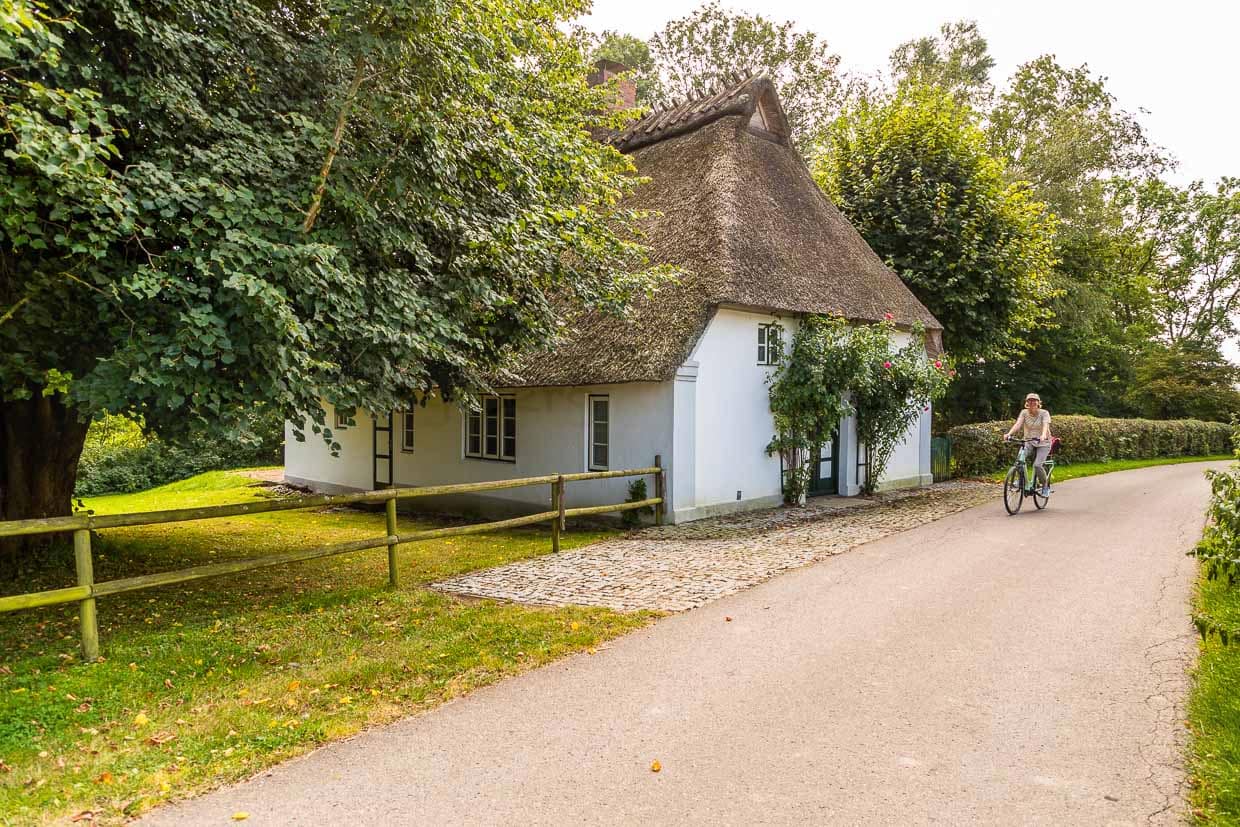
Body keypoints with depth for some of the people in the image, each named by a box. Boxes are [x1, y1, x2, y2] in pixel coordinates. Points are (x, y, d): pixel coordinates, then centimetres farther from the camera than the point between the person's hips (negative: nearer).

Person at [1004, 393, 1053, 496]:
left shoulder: (1044, 413, -10)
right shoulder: (1024, 413, -2)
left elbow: (1046, 425, -27)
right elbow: (1018, 424, -17)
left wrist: (1043, 435, -49)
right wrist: (1009, 433, -36)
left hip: (1043, 443, -3)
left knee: (1037, 465, -21)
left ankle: (1046, 486, 4)